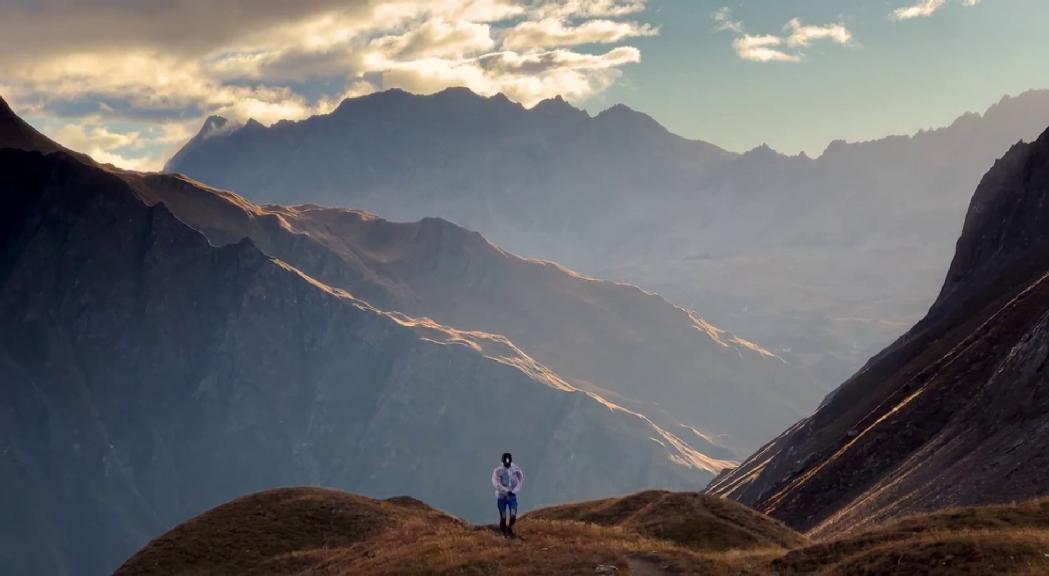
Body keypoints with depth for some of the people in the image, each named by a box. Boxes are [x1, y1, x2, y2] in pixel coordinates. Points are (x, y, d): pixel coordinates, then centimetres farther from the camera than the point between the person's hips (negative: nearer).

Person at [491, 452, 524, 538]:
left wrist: (514, 491, -21)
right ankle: (504, 533, 24)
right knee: (503, 517, 0)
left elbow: (521, 481, -7)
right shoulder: (498, 470, -13)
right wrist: (507, 491, -28)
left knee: (513, 516, -9)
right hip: (501, 496, -2)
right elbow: (496, 483, -23)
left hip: (512, 496, 2)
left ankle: (509, 527, 22)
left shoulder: (516, 469, -5)